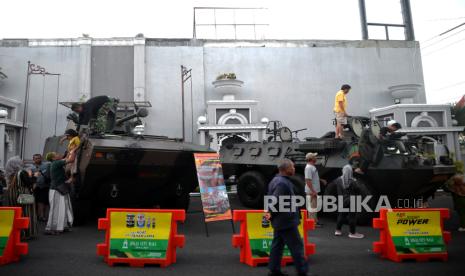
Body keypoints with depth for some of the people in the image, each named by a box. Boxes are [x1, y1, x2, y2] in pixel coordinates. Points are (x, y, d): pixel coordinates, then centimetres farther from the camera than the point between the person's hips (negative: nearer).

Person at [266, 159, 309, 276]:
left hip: (280, 220, 10)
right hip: (286, 220, -10)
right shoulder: (282, 183, -22)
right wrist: (272, 213, -13)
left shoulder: (276, 180, 11)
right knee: (296, 246, 0)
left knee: (277, 245, 14)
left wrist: (271, 213, 10)